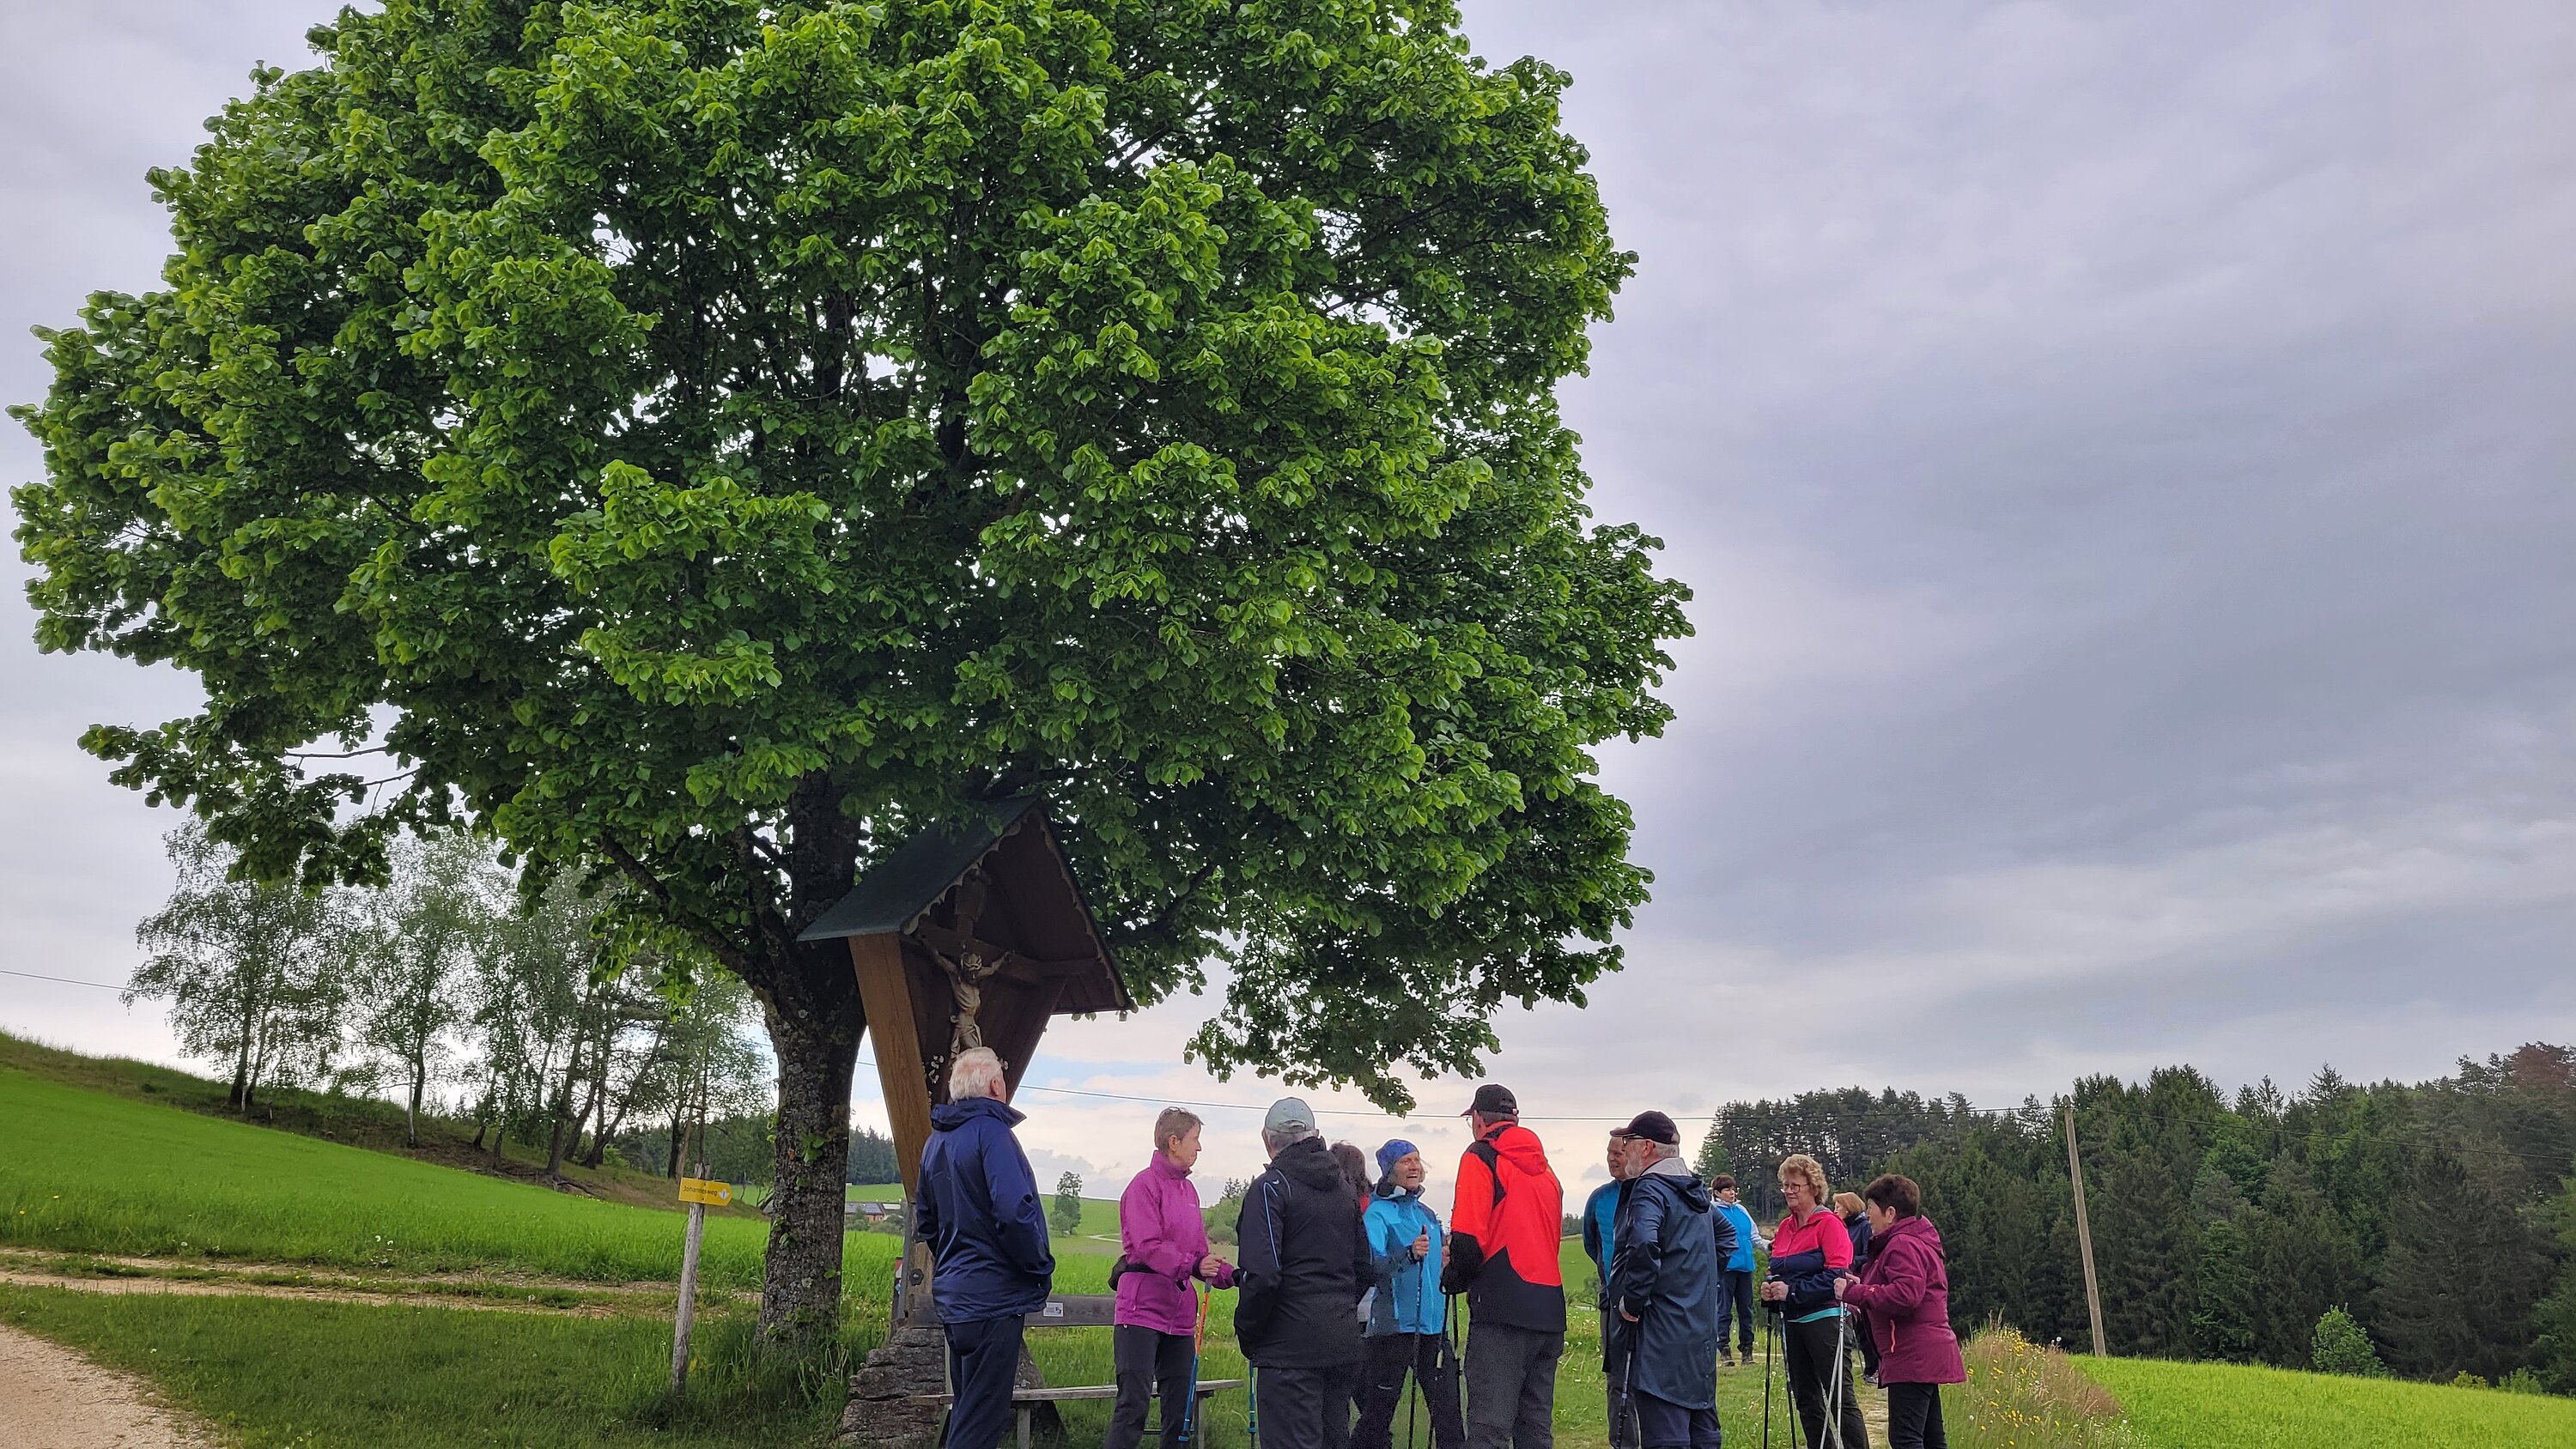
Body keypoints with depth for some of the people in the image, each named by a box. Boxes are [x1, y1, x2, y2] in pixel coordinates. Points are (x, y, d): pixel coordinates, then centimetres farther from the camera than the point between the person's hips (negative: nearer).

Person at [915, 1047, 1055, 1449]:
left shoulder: (935, 1140, 13)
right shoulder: (990, 1130, -15)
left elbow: (926, 1219, 21)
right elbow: (1014, 1211, -25)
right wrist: (1040, 1269, -12)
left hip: (951, 1292, 9)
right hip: (994, 1295, -9)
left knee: (967, 1410, 19)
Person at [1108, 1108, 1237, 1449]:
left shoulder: (1188, 1189, 15)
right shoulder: (1145, 1184, -9)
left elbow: (1198, 1252, 15)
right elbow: (1147, 1246, -19)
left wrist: (1230, 1274, -1)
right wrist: (1191, 1265, -30)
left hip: (1179, 1313, 8)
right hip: (1142, 1310, -8)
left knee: (1180, 1408, 10)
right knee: (1134, 1402, -10)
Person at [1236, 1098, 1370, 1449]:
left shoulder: (1271, 1187, -9)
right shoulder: (1344, 1189, 16)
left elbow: (1262, 1275, -17)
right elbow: (1363, 1265, 19)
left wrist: (1246, 1333, -5)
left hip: (1291, 1345, -8)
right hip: (1344, 1345, 8)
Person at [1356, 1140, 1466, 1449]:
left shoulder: (1427, 1214, 15)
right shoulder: (1377, 1212, -6)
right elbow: (1372, 1266, -22)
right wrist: (1409, 1254, -36)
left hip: (1433, 1327, 6)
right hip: (1393, 1327, -6)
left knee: (1448, 1412, 4)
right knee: (1377, 1416, -1)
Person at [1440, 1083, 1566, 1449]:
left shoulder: (1482, 1156, -3)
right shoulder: (1545, 1169, 19)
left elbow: (1468, 1236, -13)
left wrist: (1454, 1279, 4)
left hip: (1501, 1310, -7)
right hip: (1549, 1311, 7)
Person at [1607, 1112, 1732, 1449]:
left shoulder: (1650, 1188, -12)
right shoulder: (1697, 1191, 16)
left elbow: (1643, 1245, -30)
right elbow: (1726, 1233, 33)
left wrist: (1632, 1301, -18)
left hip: (1661, 1336, -9)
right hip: (1702, 1330, 9)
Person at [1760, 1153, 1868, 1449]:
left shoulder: (1829, 1223, -10)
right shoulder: (1785, 1227, 12)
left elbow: (1837, 1274, -18)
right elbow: (1777, 1271, 23)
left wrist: (1792, 1291, -19)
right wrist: (1770, 1288, 1)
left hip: (1824, 1321, -8)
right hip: (1792, 1322, 8)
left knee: (1840, 1399, -6)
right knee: (1806, 1401, 13)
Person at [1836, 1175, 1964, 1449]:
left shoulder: (1903, 1245, -14)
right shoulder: (1917, 1240, 21)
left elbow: (1906, 1295, -29)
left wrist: (1855, 1292, -22)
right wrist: (1861, 1287, 5)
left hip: (1912, 1357, -11)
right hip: (1923, 1357, 11)